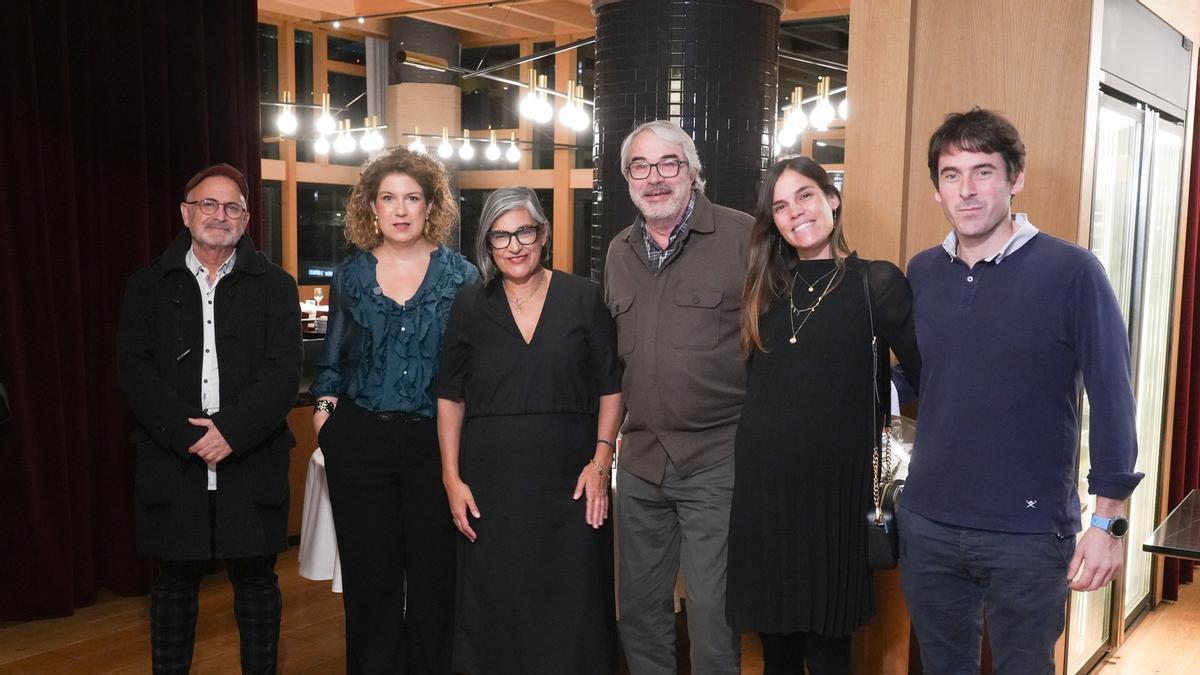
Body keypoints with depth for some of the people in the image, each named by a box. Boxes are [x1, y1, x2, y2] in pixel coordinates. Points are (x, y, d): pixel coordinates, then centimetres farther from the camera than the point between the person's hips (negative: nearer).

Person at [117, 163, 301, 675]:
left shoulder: (275, 286, 4)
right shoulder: (149, 285, 7)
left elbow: (284, 373, -5)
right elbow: (134, 368, -1)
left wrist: (232, 431, -17)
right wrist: (186, 434, -14)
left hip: (252, 461, -1)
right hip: (171, 464, 1)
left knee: (256, 581, 8)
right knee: (174, 581, 11)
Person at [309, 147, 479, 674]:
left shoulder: (460, 275, 2)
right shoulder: (351, 275, 8)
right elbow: (332, 360, 15)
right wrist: (324, 407, -1)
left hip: (436, 439, -1)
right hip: (359, 441, 2)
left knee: (433, 575, 4)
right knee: (369, 577, 8)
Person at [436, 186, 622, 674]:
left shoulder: (583, 299, 2)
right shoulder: (470, 307, 5)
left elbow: (610, 387, 5)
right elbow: (451, 397, 8)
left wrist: (601, 459, -6)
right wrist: (451, 477, 1)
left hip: (569, 479, -1)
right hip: (490, 481, 1)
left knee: (571, 607, 4)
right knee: (494, 607, 7)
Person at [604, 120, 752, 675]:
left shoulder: (744, 237, -10)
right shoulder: (619, 252, 11)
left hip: (717, 460, -6)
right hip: (640, 460, 6)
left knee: (712, 616, 3)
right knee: (639, 608, 17)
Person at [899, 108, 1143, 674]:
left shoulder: (1070, 271, -11)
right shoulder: (922, 273, 3)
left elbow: (1111, 399, -9)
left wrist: (1108, 521, -9)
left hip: (1028, 532, -4)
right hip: (927, 525, 4)